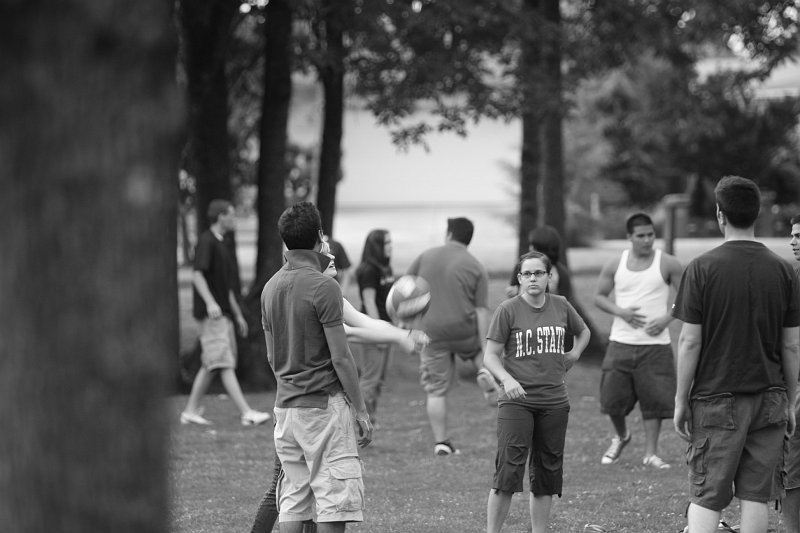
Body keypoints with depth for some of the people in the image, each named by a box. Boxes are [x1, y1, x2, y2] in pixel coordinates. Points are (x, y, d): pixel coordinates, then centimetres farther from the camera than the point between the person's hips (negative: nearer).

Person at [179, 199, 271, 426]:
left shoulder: (222, 245, 20)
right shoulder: (206, 241, -8)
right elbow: (197, 275, -19)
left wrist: (238, 314, 26)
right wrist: (210, 302, -31)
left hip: (223, 313, 10)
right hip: (211, 313, -10)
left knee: (210, 365, 9)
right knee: (224, 363, -12)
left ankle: (191, 410, 14)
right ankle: (247, 413, -20)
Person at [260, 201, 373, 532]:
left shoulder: (271, 287, 9)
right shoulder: (323, 287, -14)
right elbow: (340, 358, -14)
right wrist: (361, 411, -7)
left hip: (285, 405, 7)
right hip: (324, 405, -7)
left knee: (293, 502, 10)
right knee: (334, 503, -4)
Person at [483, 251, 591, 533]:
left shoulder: (561, 306, 8)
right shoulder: (508, 310, -4)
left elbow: (583, 332, 28)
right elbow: (490, 356, -5)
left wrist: (574, 354, 11)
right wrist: (507, 379, -21)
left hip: (554, 402, 4)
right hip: (516, 401, -4)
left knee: (547, 474, 8)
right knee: (508, 472, -13)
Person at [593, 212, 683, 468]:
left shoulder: (667, 264, -1)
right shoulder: (615, 266, 5)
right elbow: (599, 296, 11)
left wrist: (667, 318, -12)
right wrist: (620, 311, -8)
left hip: (656, 344, -2)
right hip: (621, 342, 2)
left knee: (654, 399, -5)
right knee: (613, 398, 4)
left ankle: (651, 452, 6)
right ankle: (621, 436, 33)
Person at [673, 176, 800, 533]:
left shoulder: (703, 268, -8)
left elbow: (690, 341, -8)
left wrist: (681, 400, 1)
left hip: (717, 399, -2)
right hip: (769, 399, 2)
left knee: (706, 497, 2)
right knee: (756, 495, 7)